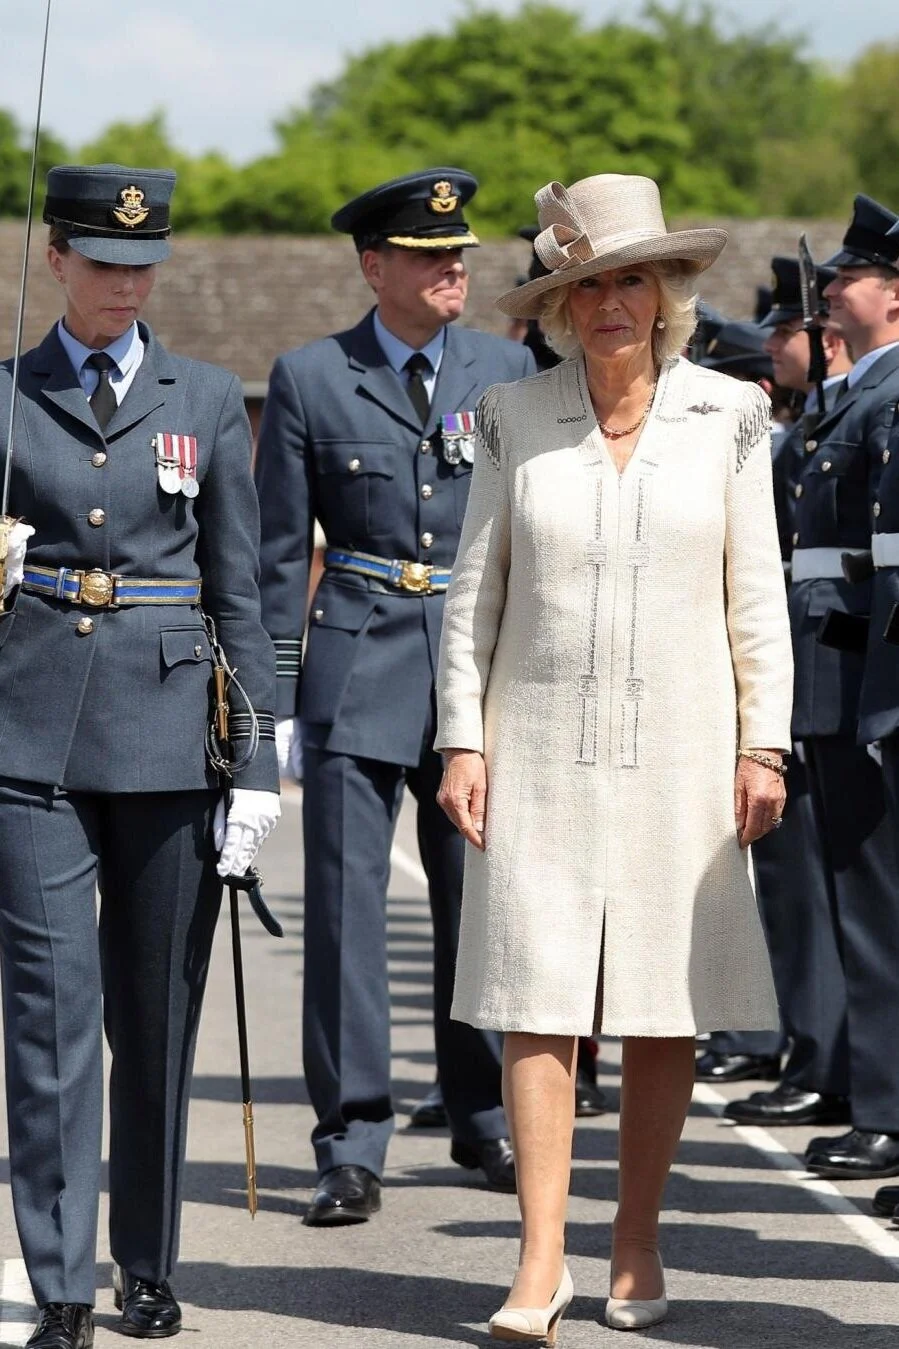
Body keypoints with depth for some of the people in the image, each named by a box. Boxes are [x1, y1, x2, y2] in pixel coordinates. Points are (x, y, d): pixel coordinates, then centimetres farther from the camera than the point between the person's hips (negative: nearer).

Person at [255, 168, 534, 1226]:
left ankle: (483, 1117, 23)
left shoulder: (508, 371, 8)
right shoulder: (310, 379, 2)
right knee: (346, 902, -4)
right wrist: (277, 701, 0)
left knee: (482, 896, 7)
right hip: (357, 666, -2)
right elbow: (279, 554, 4)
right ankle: (351, 1147, 2)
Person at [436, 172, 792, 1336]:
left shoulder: (726, 415, 3)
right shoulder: (515, 417, 3)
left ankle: (637, 1248, 15)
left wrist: (764, 744, -1)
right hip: (542, 750, 0)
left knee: (667, 1009, 4)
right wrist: (461, 741, 0)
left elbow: (757, 594, 4)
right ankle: (540, 1264, -4)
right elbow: (473, 591, 6)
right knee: (537, 1004, -6)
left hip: (677, 749, 0)